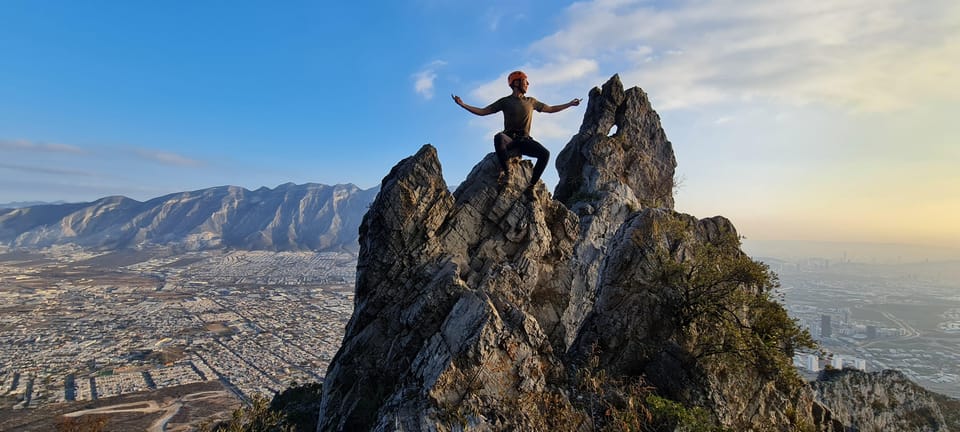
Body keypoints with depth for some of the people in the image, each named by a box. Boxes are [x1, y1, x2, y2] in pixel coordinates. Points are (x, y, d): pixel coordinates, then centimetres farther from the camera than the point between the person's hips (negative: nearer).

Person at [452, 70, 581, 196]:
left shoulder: (531, 101, 19)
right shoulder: (505, 101, 9)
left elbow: (551, 109, 28)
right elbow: (482, 111, 7)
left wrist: (570, 104, 26)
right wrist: (462, 104, -3)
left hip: (525, 140, 3)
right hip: (509, 139, -3)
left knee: (545, 153, -25)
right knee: (498, 137, -39)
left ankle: (531, 186, -18)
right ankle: (505, 171, -27)